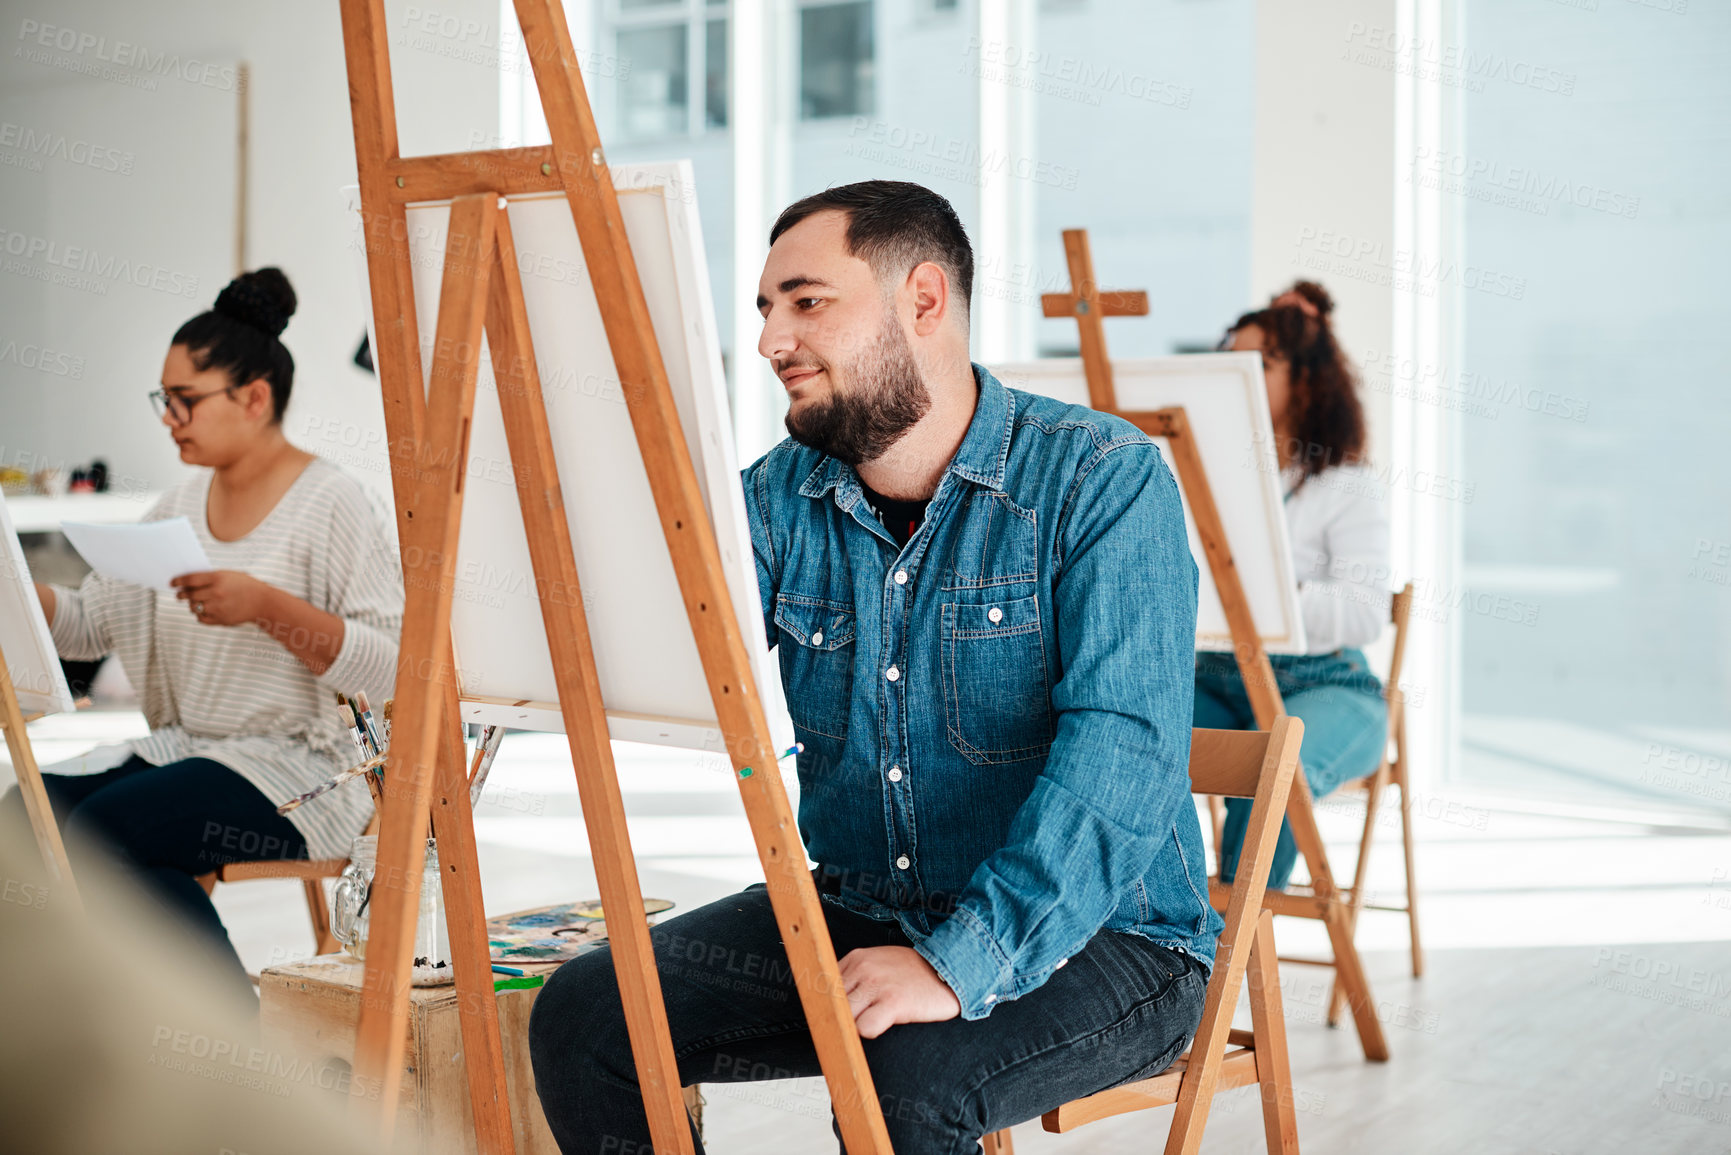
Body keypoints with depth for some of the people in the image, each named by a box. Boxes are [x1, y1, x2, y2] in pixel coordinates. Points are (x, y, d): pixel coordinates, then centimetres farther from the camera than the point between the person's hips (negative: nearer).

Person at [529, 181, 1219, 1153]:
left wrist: (963, 963, -33)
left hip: (1093, 933, -5)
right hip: (858, 910, 6)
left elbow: (1122, 752, -24)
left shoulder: (1102, 480, -13)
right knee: (582, 1018, -12)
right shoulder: (780, 497, 5)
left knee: (906, 1076, -34)